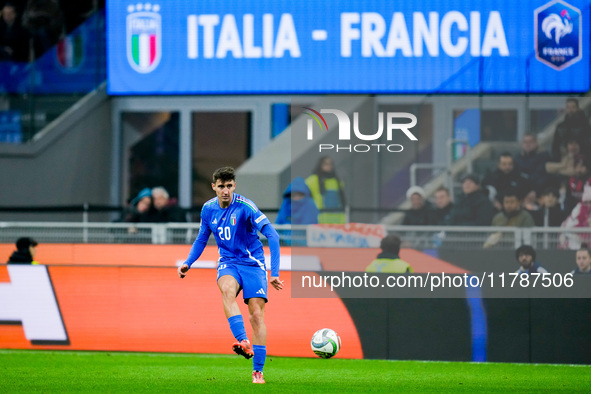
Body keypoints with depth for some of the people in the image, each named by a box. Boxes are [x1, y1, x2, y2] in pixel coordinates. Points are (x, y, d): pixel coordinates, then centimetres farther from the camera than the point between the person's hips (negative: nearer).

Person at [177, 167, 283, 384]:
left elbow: (272, 235, -21)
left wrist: (274, 272, -28)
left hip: (253, 264, -2)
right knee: (227, 289, -33)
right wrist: (188, 263, 3)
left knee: (257, 315, -11)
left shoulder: (245, 207, -17)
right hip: (228, 264, 3)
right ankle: (243, 342, -45)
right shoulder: (208, 209, 0)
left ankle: (258, 372, -4)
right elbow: (202, 239, 18)